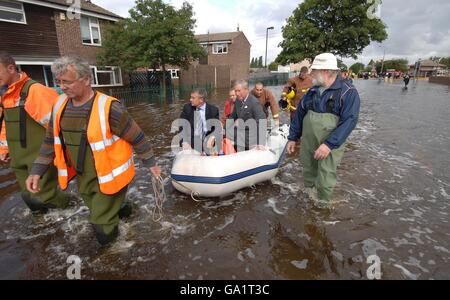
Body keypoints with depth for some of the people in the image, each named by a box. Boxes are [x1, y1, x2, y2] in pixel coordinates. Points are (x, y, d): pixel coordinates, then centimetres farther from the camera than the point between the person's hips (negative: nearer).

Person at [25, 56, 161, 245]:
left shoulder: (108, 108, -22)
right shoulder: (60, 105, 0)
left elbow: (137, 137, -15)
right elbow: (51, 141, 11)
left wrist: (150, 163, -8)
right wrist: (37, 171, 7)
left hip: (109, 177, -7)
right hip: (82, 178, 7)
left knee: (102, 226, 4)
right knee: (99, 210, 26)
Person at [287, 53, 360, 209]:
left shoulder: (348, 92, -10)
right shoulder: (312, 91, 7)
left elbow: (349, 121, -18)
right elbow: (299, 114, 13)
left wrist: (329, 144, -26)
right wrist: (293, 137, 12)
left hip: (330, 145, -5)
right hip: (307, 143, 5)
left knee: (324, 180, 1)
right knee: (308, 171, 17)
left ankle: (323, 205, 24)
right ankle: (310, 193, 41)